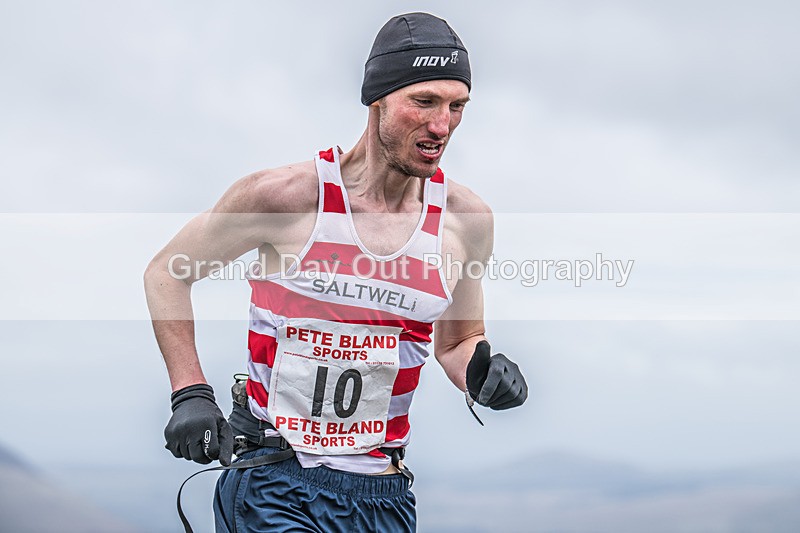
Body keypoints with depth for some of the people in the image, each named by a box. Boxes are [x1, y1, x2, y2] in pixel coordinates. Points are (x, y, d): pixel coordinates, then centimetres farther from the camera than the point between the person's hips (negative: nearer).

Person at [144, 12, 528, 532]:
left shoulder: (466, 219, 0)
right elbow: (166, 271, 3)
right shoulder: (285, 194, -11)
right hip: (272, 483, -4)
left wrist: (481, 373, -5)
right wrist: (191, 393, -5)